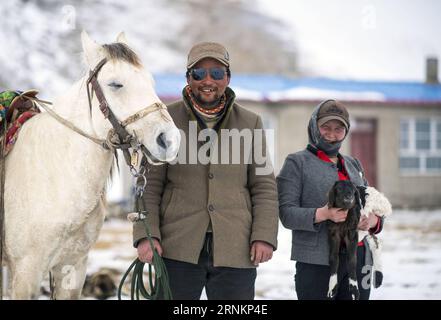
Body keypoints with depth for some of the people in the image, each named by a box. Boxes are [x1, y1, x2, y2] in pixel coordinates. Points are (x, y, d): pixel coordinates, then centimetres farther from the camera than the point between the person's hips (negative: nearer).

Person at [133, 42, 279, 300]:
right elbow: (149, 183, 4)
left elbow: (264, 186, 9)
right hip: (178, 247, -1)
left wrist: (264, 237, -3)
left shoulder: (251, 123, 11)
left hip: (235, 250, 1)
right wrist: (146, 235, -7)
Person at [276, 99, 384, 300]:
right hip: (317, 261, -5)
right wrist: (322, 214, -23)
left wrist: (373, 220, -4)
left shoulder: (353, 165, 20)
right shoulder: (296, 162, 3)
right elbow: (286, 213, -6)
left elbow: (373, 205, 21)